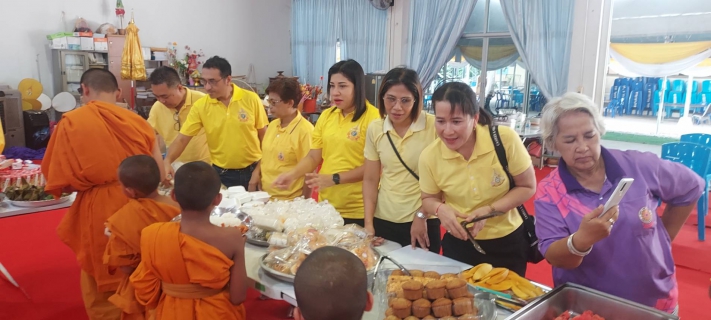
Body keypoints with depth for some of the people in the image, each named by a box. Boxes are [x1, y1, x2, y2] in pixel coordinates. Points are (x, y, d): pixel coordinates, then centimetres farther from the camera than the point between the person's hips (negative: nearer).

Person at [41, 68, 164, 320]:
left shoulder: (70, 123, -8)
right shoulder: (137, 121, -4)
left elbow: (60, 182, -6)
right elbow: (158, 175, 0)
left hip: (97, 212, -2)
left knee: (101, 286, 19)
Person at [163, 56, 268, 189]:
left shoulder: (251, 99, -9)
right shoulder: (200, 106, -6)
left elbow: (265, 137, -3)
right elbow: (182, 139, -4)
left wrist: (259, 171, -8)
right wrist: (167, 161, -21)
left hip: (251, 171, -1)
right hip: (221, 173, 1)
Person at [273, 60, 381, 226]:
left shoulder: (373, 117, -12)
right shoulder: (326, 116, 7)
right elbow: (313, 157, 8)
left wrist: (334, 179, -19)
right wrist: (293, 174, -9)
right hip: (326, 205, 6)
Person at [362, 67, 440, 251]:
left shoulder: (434, 126, -10)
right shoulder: (375, 129, 1)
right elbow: (370, 180, 5)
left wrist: (422, 215, -8)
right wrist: (368, 223, -1)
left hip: (423, 222, -3)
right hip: (383, 221, 3)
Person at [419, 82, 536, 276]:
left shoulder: (506, 139, -22)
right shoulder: (429, 156, -16)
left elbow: (527, 187, -10)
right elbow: (429, 199, 1)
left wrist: (489, 210, -23)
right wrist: (440, 209, -22)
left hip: (508, 242, -1)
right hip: (459, 244, 1)